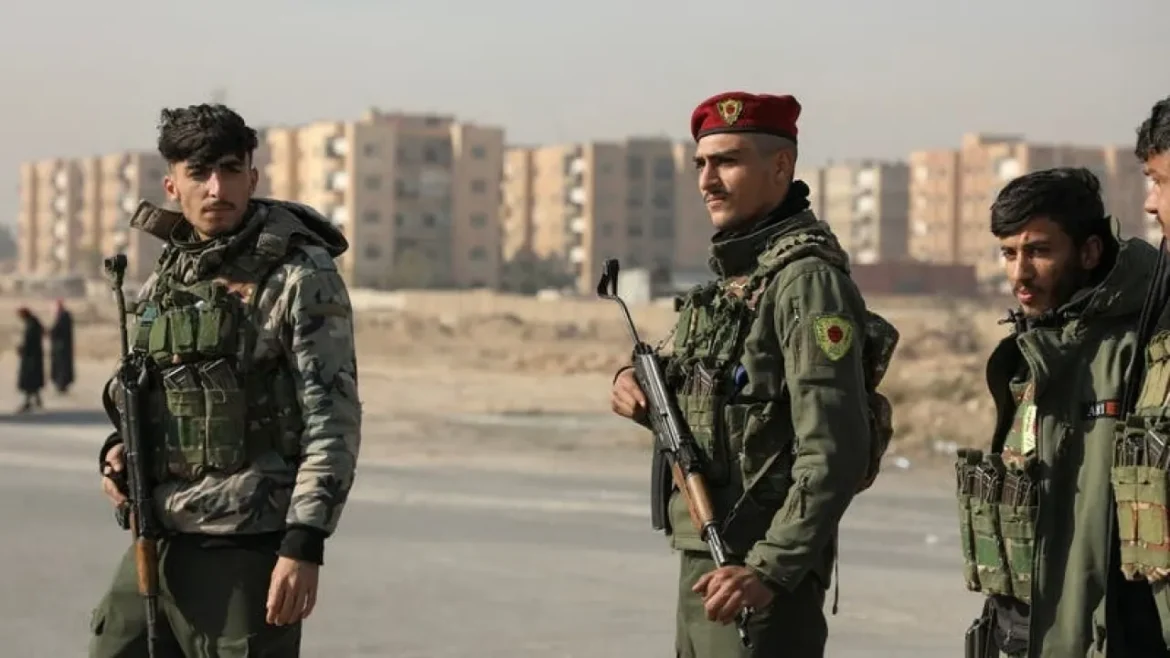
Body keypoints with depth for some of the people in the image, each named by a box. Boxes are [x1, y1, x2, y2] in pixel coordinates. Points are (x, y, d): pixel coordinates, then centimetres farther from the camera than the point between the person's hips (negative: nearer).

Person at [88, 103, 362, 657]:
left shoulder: (301, 278, -8)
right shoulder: (164, 278, 11)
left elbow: (333, 421, -12)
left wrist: (304, 546, -19)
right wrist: (119, 449, 2)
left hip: (244, 550, -7)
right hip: (155, 543, 7)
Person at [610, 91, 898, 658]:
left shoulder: (806, 278, -15)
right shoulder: (730, 271, 13)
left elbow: (835, 455, -22)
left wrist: (770, 569, -26)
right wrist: (639, 387, 2)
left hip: (762, 571, -9)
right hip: (701, 559, 9)